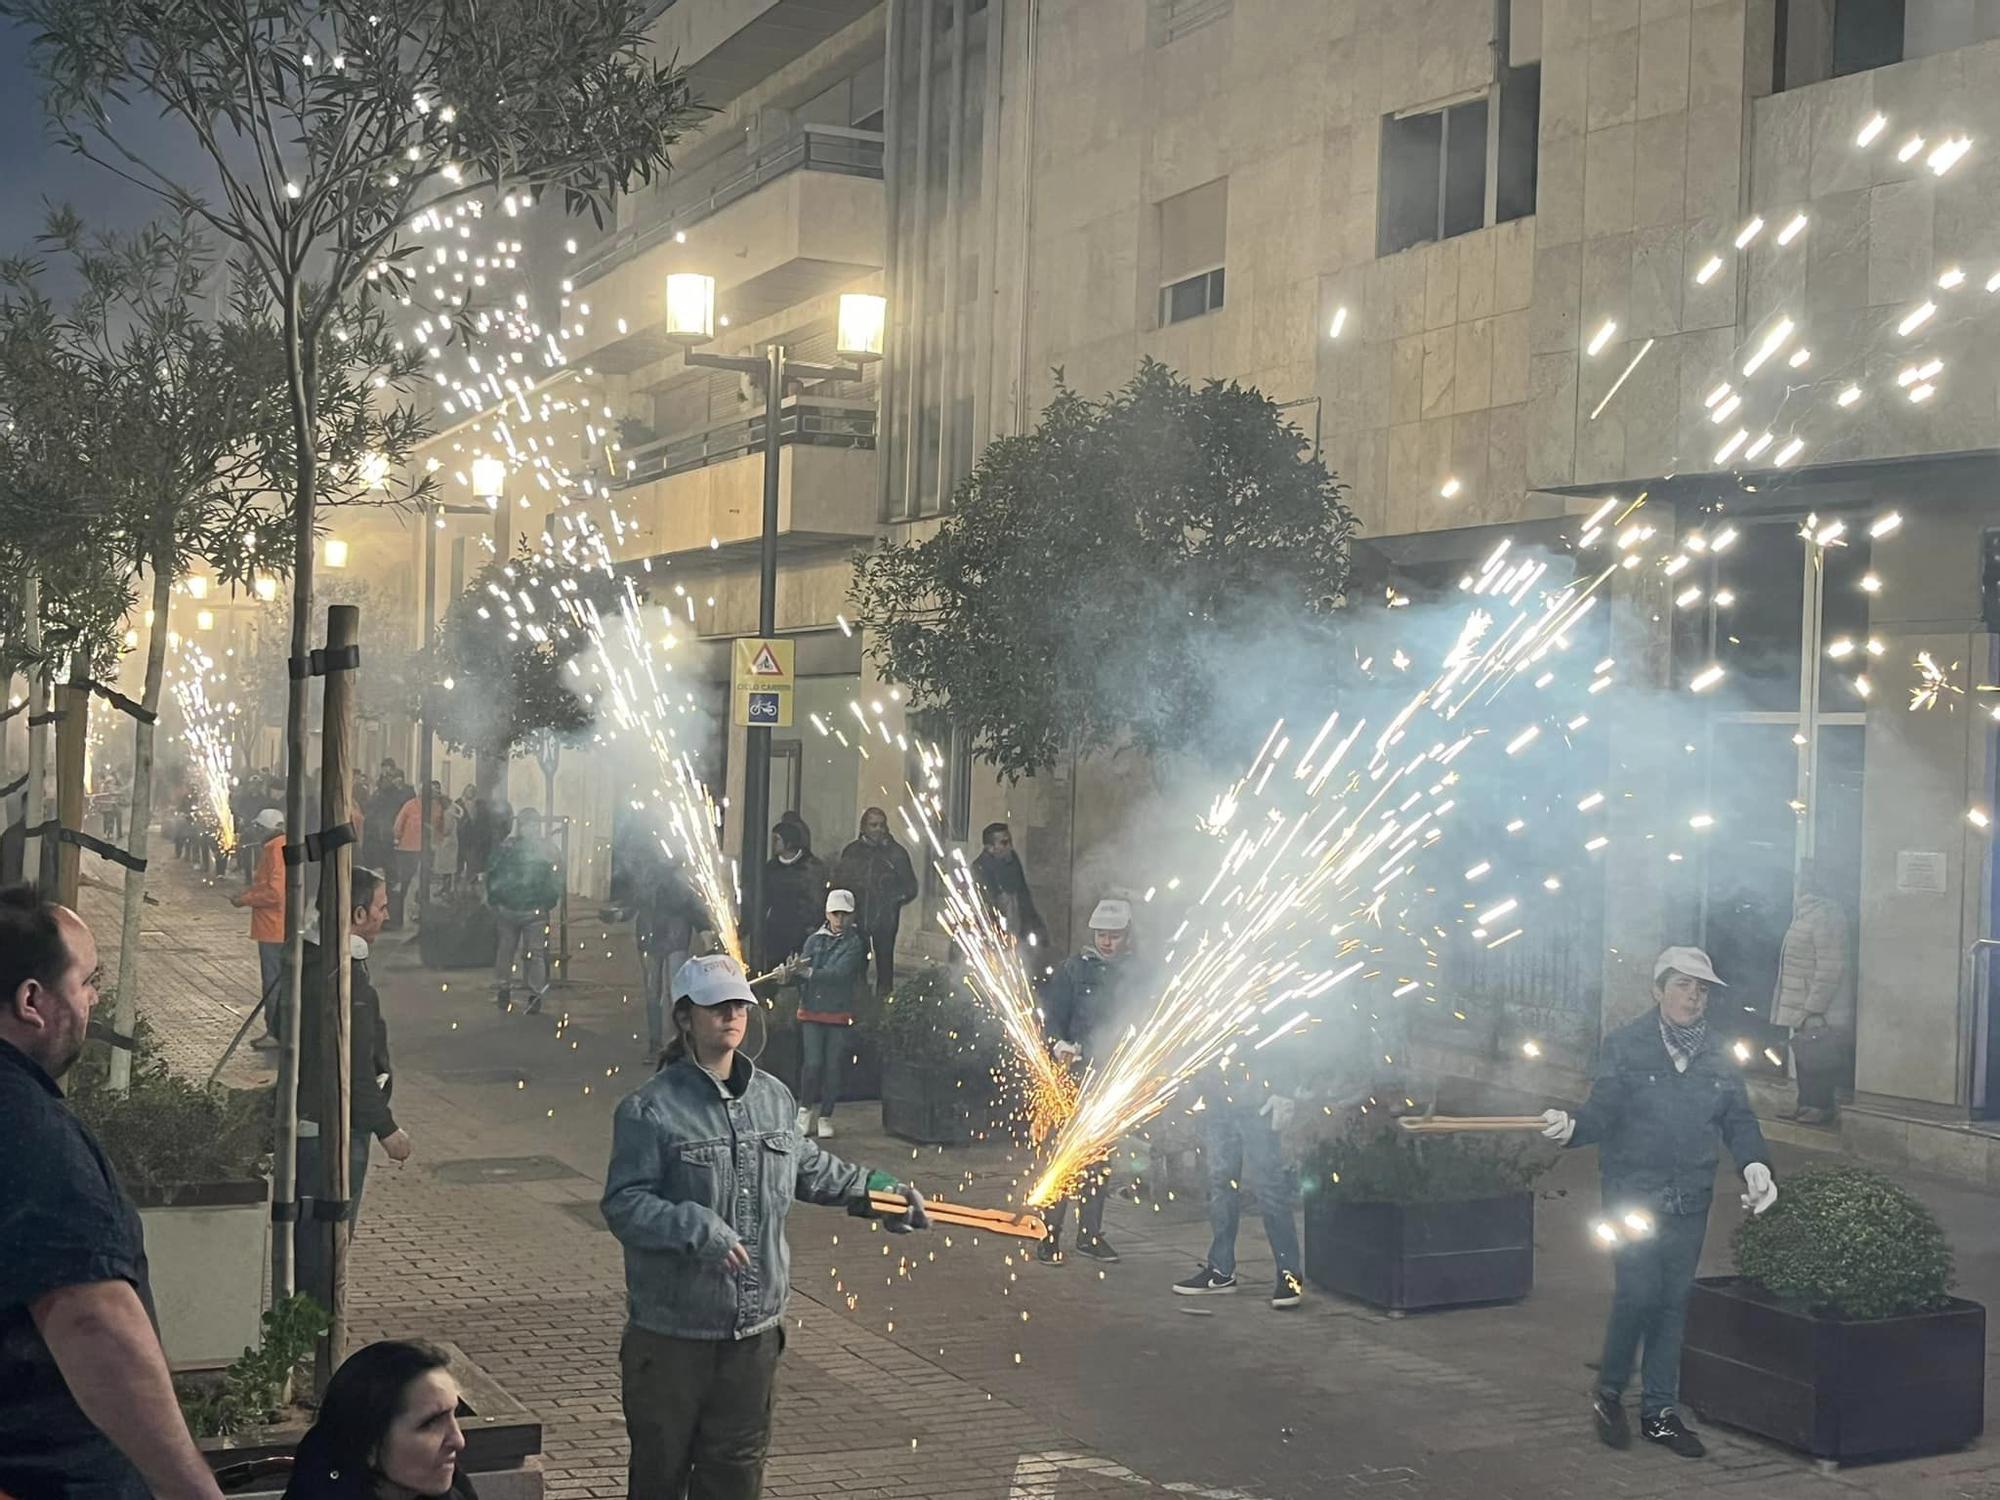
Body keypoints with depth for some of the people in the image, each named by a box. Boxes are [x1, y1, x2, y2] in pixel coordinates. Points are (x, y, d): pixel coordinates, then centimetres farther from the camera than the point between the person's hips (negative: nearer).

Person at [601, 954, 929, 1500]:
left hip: (756, 1329, 5)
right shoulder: (650, 1109, -12)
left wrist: (870, 1186, 22)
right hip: (671, 1331, -5)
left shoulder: (773, 1097, 7)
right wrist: (696, 1229, -28)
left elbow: (805, 1166, 24)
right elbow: (623, 1205, -16)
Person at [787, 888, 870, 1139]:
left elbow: (840, 973, -16)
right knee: (812, 1063, -8)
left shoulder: (855, 943, -2)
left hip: (840, 1013, -1)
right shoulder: (815, 940, 8)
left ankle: (825, 1116, 14)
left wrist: (808, 972, -26)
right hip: (812, 1010, 1)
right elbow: (802, 967, -2)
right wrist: (794, 969, -26)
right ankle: (805, 1109, 13)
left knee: (834, 1067, 1)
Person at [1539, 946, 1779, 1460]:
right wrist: (1573, 1126, -31)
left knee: (1675, 1301, 8)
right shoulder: (1624, 1046, -3)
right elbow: (1603, 1112, -10)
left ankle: (1659, 1411, 19)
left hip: (1690, 1200, 5)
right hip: (1633, 1194, -5)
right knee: (1638, 1292, -13)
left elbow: (1738, 1120, 11)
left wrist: (1753, 1163, -8)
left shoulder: (1719, 1058, 10)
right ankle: (1609, 1393, 10)